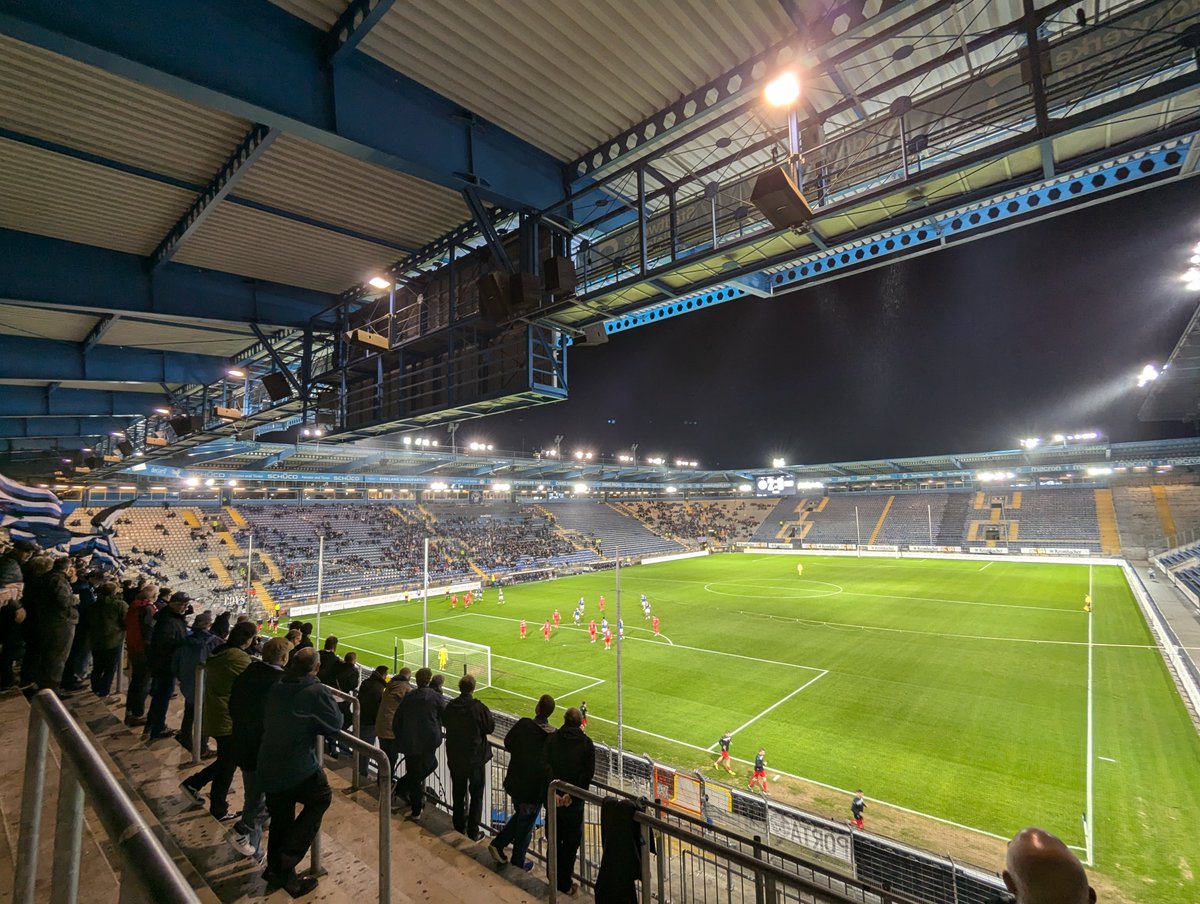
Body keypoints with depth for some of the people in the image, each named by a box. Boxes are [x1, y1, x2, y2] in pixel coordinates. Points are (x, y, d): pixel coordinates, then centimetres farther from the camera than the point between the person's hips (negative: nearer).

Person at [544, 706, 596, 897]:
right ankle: (565, 885, 21)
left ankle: (554, 879, 33)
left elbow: (546, 766, -14)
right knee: (571, 842, 14)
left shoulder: (551, 739, -4)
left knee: (554, 839, 20)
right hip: (574, 800, -2)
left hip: (554, 797, 2)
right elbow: (588, 773, -15)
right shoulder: (586, 743, -8)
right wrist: (573, 794, -16)